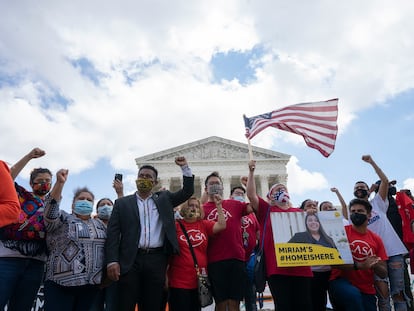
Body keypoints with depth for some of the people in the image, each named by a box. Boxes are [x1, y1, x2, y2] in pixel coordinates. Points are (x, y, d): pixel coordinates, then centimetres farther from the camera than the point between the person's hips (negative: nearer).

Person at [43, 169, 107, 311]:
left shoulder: (100, 224, 17)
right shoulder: (63, 219, 4)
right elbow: (51, 210, -16)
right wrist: (60, 183, -27)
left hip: (92, 286, 4)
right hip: (61, 285, -4)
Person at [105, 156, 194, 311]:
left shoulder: (164, 199, 13)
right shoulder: (122, 203, 9)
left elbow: (188, 191, 12)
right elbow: (113, 233, 2)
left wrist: (185, 167, 3)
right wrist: (112, 260, -9)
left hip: (157, 259, 1)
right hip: (130, 260, -1)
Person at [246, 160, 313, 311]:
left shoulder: (299, 212, 17)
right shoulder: (266, 211, 9)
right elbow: (251, 195, -4)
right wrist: (251, 172, -7)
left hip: (301, 268, 3)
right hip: (277, 268, -3)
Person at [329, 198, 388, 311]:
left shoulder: (376, 239, 8)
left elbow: (384, 273, 10)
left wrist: (375, 265, -12)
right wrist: (359, 265, -23)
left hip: (366, 290, 5)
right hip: (341, 282, -5)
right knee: (353, 296, -34)